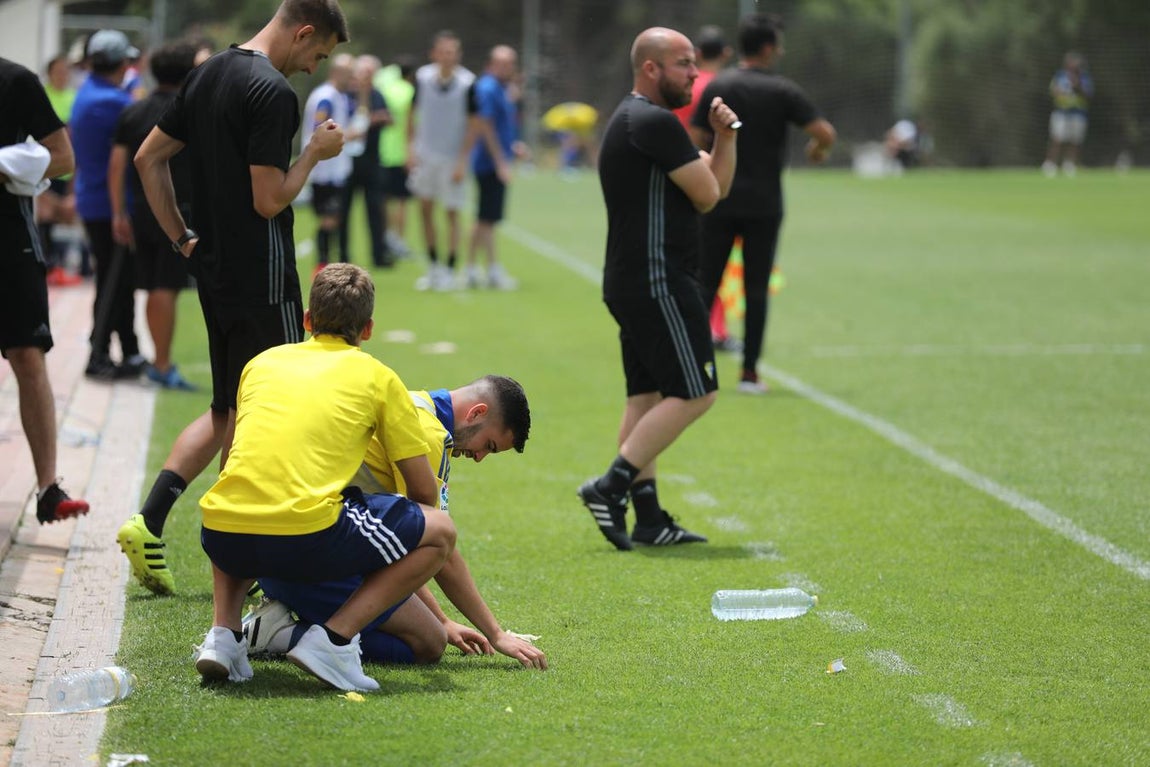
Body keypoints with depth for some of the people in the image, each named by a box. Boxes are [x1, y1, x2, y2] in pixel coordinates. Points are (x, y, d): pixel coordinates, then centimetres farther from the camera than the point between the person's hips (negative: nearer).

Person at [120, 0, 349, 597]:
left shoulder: (209, 74, 10)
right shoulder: (274, 92, -18)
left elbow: (148, 158, 15)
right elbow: (270, 200, -21)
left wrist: (181, 239, 16)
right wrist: (315, 153, -6)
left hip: (213, 272, 9)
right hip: (261, 277, -9)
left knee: (227, 412, 16)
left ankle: (148, 521, 4)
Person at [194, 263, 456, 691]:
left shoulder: (263, 361, 24)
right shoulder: (378, 377, 14)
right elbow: (424, 491, 18)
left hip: (225, 538, 5)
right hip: (307, 540, -5)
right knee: (439, 532, 14)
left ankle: (223, 631, 16)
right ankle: (335, 638, -2)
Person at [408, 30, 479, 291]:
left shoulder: (467, 83, -11)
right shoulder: (423, 77, -2)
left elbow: (472, 124, -7)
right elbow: (413, 113, 8)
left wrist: (462, 161, -11)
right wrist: (411, 147, 1)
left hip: (452, 159, -3)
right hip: (425, 154, 3)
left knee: (452, 213, 1)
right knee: (425, 210, 6)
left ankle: (449, 271, 9)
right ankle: (433, 267, 19)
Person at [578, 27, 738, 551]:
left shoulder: (633, 120, 20)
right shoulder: (654, 122, -14)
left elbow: (718, 185, 20)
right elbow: (707, 196, -13)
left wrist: (723, 137, 4)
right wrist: (698, 166, 8)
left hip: (630, 283, 11)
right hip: (657, 282, -11)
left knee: (647, 396, 9)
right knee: (694, 392, -8)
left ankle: (647, 518, 9)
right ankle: (612, 485, -11)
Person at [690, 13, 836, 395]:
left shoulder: (717, 87, 1)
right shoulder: (782, 91, -5)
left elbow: (694, 144, -2)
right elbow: (825, 133, -12)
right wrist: (817, 148, 10)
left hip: (720, 202, 2)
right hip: (764, 203, -1)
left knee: (705, 285, 6)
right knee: (756, 289, 5)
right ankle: (750, 372, 4)